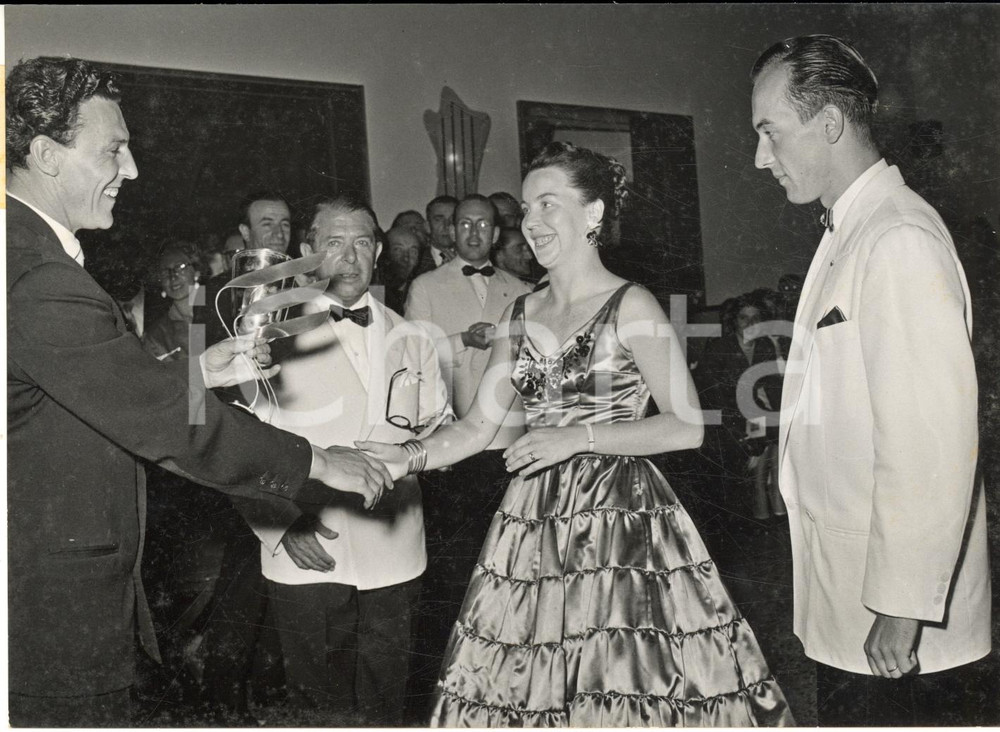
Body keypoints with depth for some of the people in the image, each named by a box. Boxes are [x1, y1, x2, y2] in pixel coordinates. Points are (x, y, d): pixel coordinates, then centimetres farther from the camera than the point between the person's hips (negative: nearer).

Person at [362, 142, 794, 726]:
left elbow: (687, 426, -10)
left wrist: (580, 437, -16)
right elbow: (479, 425, 9)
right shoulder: (521, 315, 10)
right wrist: (410, 456, -7)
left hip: (623, 514, -5)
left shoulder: (630, 307, -5)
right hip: (537, 523, 5)